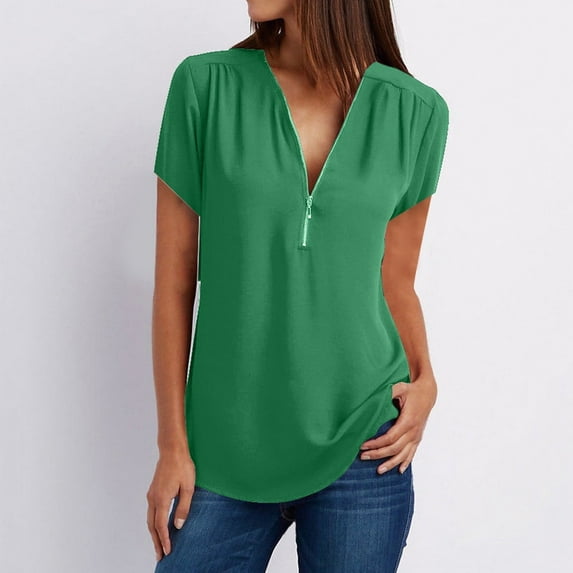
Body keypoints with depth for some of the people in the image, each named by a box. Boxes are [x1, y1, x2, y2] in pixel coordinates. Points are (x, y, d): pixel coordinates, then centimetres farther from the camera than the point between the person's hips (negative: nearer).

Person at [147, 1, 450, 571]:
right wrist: (172, 445, -1)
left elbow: (394, 279, 8)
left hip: (362, 448, 1)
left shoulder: (416, 112, -2)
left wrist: (423, 379, -9)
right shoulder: (205, 85, -5)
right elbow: (175, 278, -3)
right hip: (224, 454, 0)